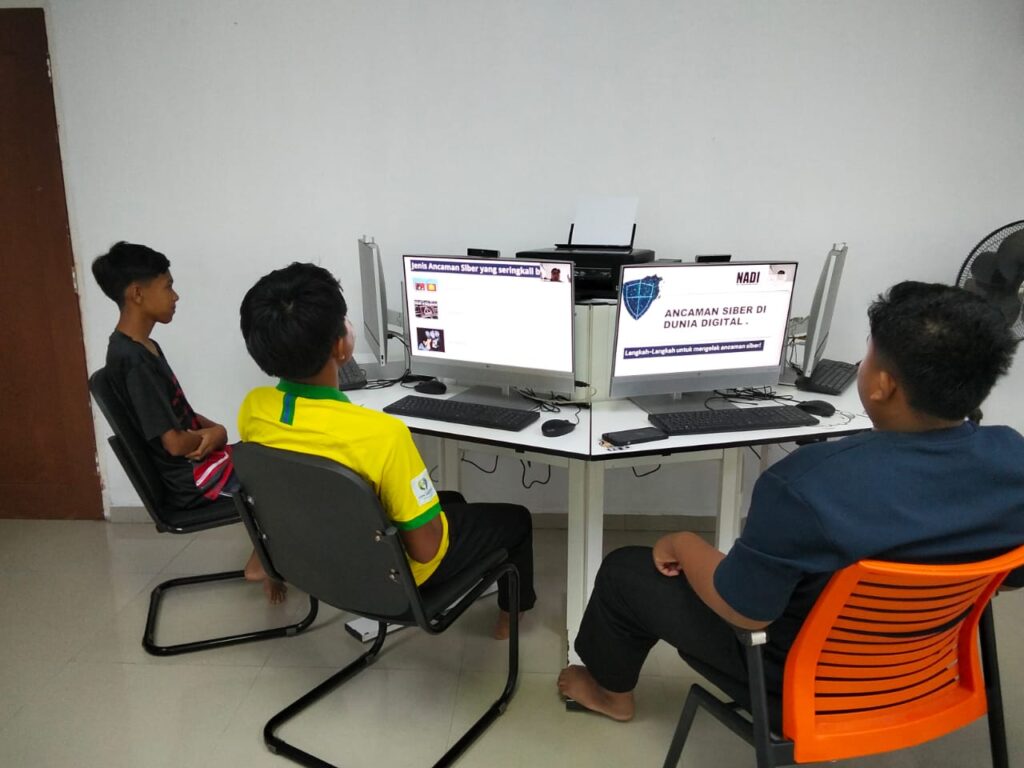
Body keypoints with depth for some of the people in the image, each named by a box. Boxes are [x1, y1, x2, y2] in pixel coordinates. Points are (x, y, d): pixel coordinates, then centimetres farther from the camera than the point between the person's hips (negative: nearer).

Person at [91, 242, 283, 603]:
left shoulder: (143, 347, 7)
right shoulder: (133, 361, -24)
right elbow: (176, 443, -25)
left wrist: (214, 429, -7)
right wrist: (213, 435, -5)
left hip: (195, 465, 9)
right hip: (191, 479, -9)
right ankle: (265, 561, 11)